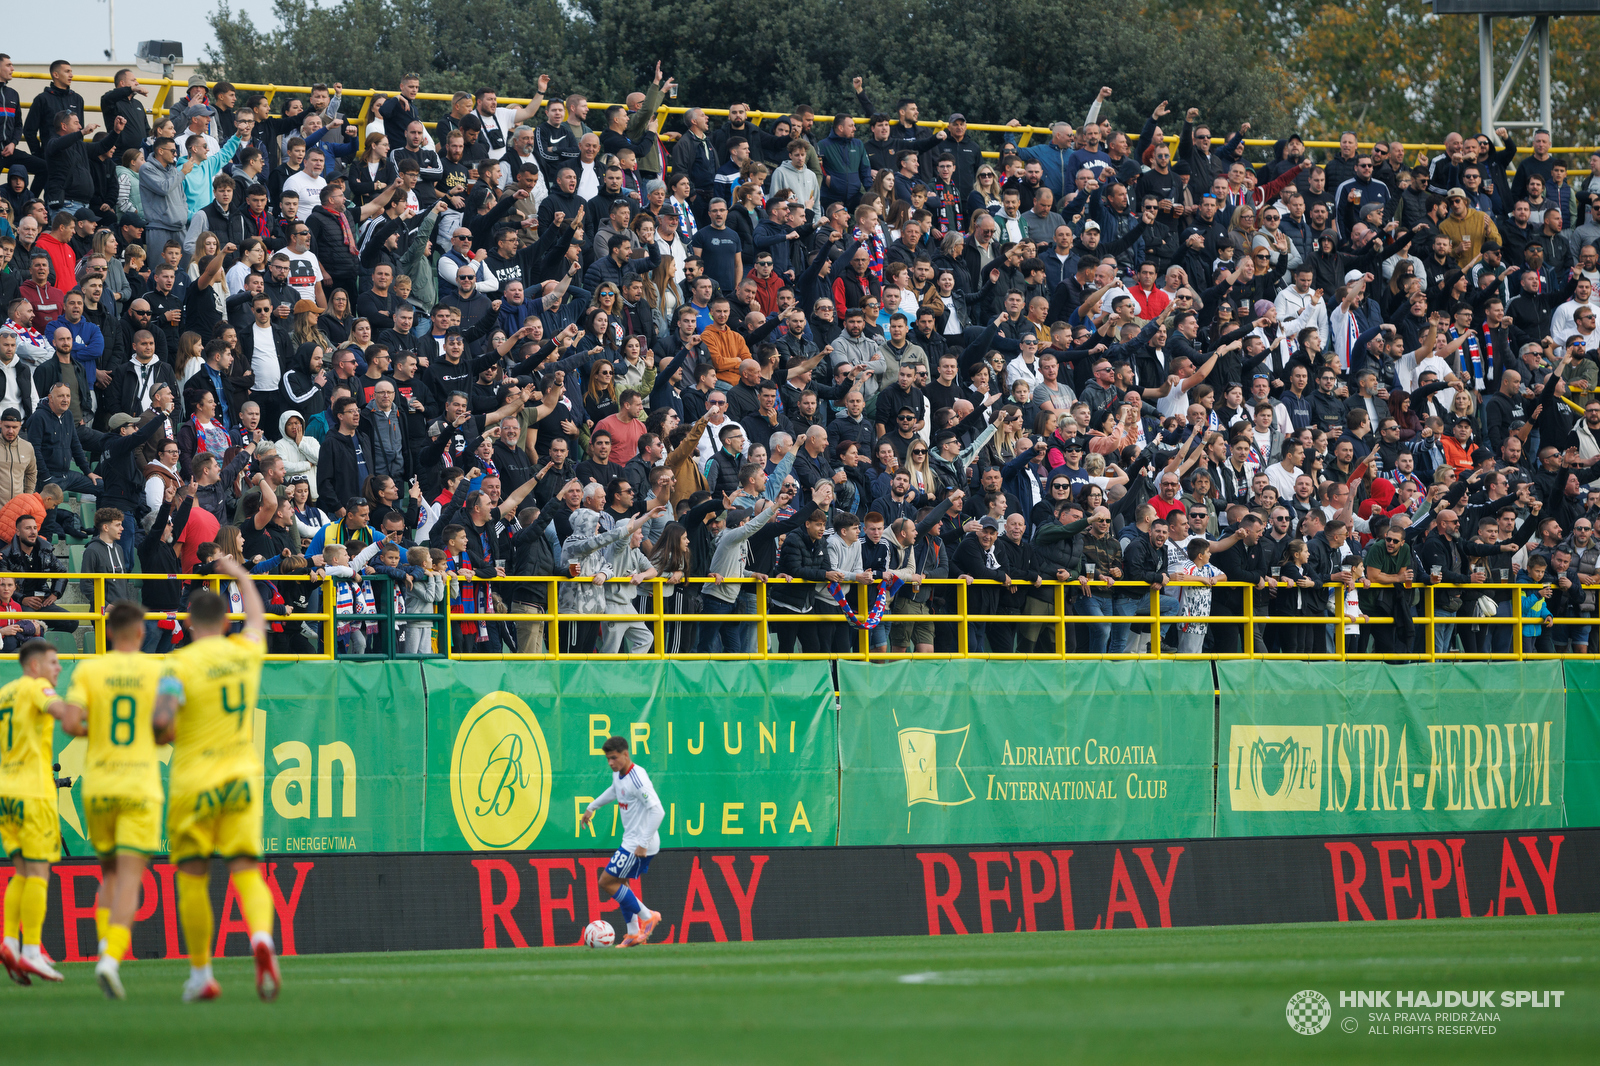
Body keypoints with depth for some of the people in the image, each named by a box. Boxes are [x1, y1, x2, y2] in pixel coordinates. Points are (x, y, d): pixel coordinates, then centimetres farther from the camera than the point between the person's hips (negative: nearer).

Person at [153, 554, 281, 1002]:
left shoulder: (181, 663, -10)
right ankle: (261, 937, -29)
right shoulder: (245, 652, 4)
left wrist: (164, 735, 1)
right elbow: (257, 617, 27)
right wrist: (241, 576, 43)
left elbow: (163, 720, -23)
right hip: (241, 776, 3)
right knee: (246, 871, 0)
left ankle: (201, 975, 10)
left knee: (193, 878, 7)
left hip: (193, 781, -3)